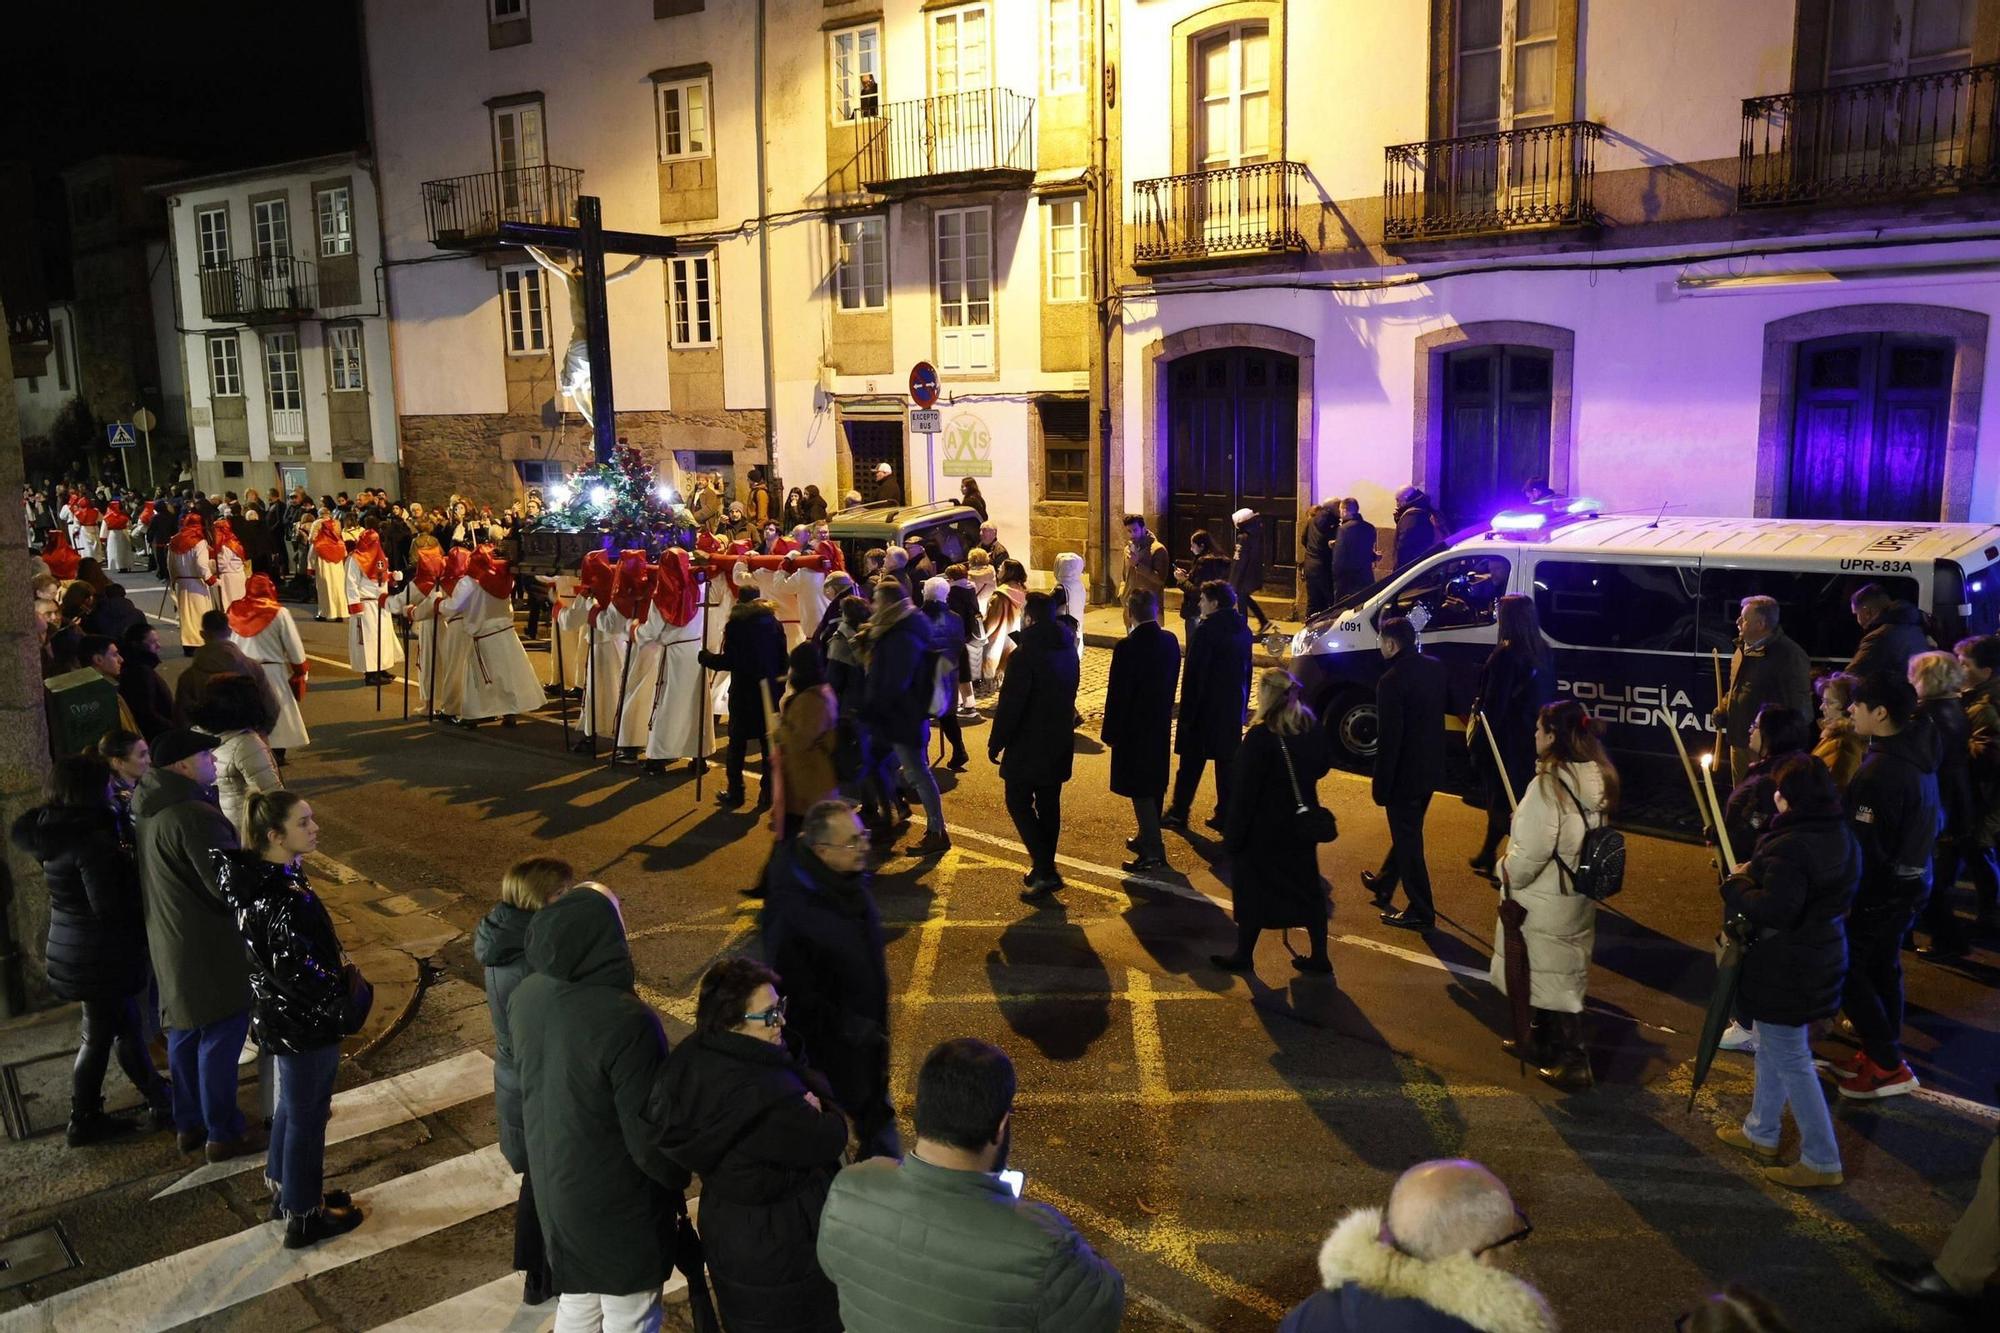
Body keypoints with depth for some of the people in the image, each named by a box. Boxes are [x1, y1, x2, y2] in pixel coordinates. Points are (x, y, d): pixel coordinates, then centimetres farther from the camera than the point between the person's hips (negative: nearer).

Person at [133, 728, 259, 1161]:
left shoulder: (149, 809, 4)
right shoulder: (194, 816, -27)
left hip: (169, 942, 10)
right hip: (207, 948, -9)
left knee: (184, 1032, 20)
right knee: (220, 1036, 4)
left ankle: (190, 1124, 34)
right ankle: (223, 1134, 16)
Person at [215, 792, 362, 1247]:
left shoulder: (250, 874, -5)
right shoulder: (285, 901, -32)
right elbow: (300, 976, -31)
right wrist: (342, 1007, -13)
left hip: (277, 1012, 9)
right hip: (306, 1025, -9)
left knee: (292, 1104, 27)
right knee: (307, 1116, 10)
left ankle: (285, 1190, 46)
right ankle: (304, 1217, 28)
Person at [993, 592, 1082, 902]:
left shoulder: (1025, 653, -20)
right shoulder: (1067, 649, 6)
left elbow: (1010, 703, -20)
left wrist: (996, 742, -9)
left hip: (1029, 743, -8)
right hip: (1060, 741, 8)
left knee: (1019, 802, 0)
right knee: (1049, 804, 14)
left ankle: (1044, 870, -10)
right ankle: (1045, 869, 22)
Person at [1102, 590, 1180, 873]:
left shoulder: (1127, 647, -21)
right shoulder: (1170, 641, -1)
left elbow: (1117, 693, -17)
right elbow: (1170, 683, 8)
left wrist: (1109, 731, -7)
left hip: (1133, 728, -7)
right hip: (1161, 724, 7)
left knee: (1140, 790, -1)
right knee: (1154, 785, 19)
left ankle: (1153, 853, -2)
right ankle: (1148, 838, 33)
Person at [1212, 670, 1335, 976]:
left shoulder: (1260, 737, -22)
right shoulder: (1312, 728, -3)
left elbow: (1245, 790, -20)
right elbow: (1322, 767, 13)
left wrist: (1232, 836, -15)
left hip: (1263, 827, -6)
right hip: (1301, 823, 6)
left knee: (1252, 890, 9)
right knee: (1306, 886, 15)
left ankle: (1244, 956, 21)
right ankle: (1319, 956, 22)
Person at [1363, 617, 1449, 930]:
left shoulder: (1392, 680, -24)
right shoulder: (1435, 667, 1)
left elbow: (1389, 738, -22)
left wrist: (1381, 785, -14)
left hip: (1405, 773, -8)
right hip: (1431, 768, 8)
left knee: (1407, 840, 5)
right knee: (1406, 832, 24)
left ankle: (1420, 911, 14)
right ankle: (1384, 884, 43)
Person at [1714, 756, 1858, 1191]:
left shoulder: (1790, 846, -27)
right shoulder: (1842, 839, 4)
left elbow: (1774, 911, -31)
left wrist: (1737, 885, -15)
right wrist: (1756, 876, 6)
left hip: (1786, 971, -10)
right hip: (1820, 957, 10)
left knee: (1791, 1061, 3)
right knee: (1772, 1049, 23)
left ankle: (1822, 1161, 11)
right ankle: (1760, 1132, 37)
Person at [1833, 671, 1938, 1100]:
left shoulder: (1878, 773, -28)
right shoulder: (1918, 755, 1)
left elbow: (1863, 847, -25)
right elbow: (1930, 822, 14)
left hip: (1879, 890, -9)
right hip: (1910, 881, 9)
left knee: (1848, 971, 3)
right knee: (1883, 969, 19)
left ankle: (1889, 1066, 10)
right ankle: (1883, 1053, 31)